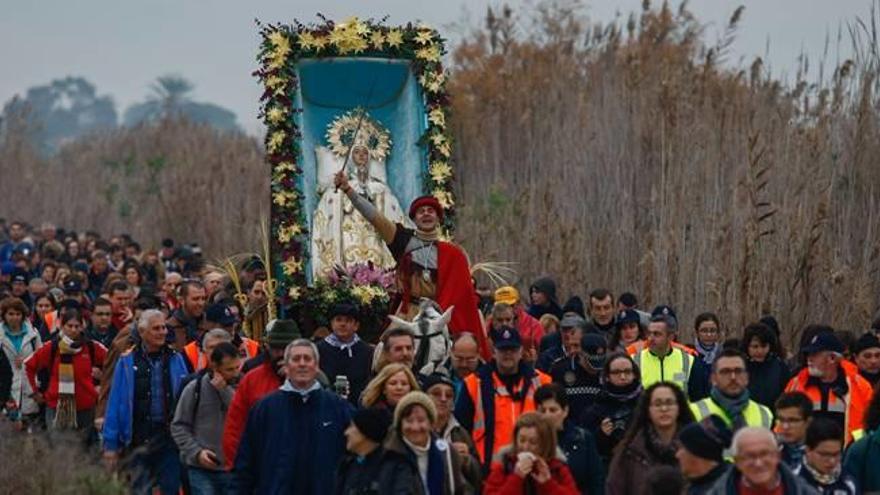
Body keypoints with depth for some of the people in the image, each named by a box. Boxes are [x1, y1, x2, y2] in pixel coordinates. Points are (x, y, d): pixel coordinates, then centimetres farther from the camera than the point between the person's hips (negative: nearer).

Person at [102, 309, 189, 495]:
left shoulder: (175, 360, 6)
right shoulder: (127, 362, 0)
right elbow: (114, 405, 1)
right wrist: (110, 444, -2)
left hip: (170, 436, 2)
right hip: (140, 439, -2)